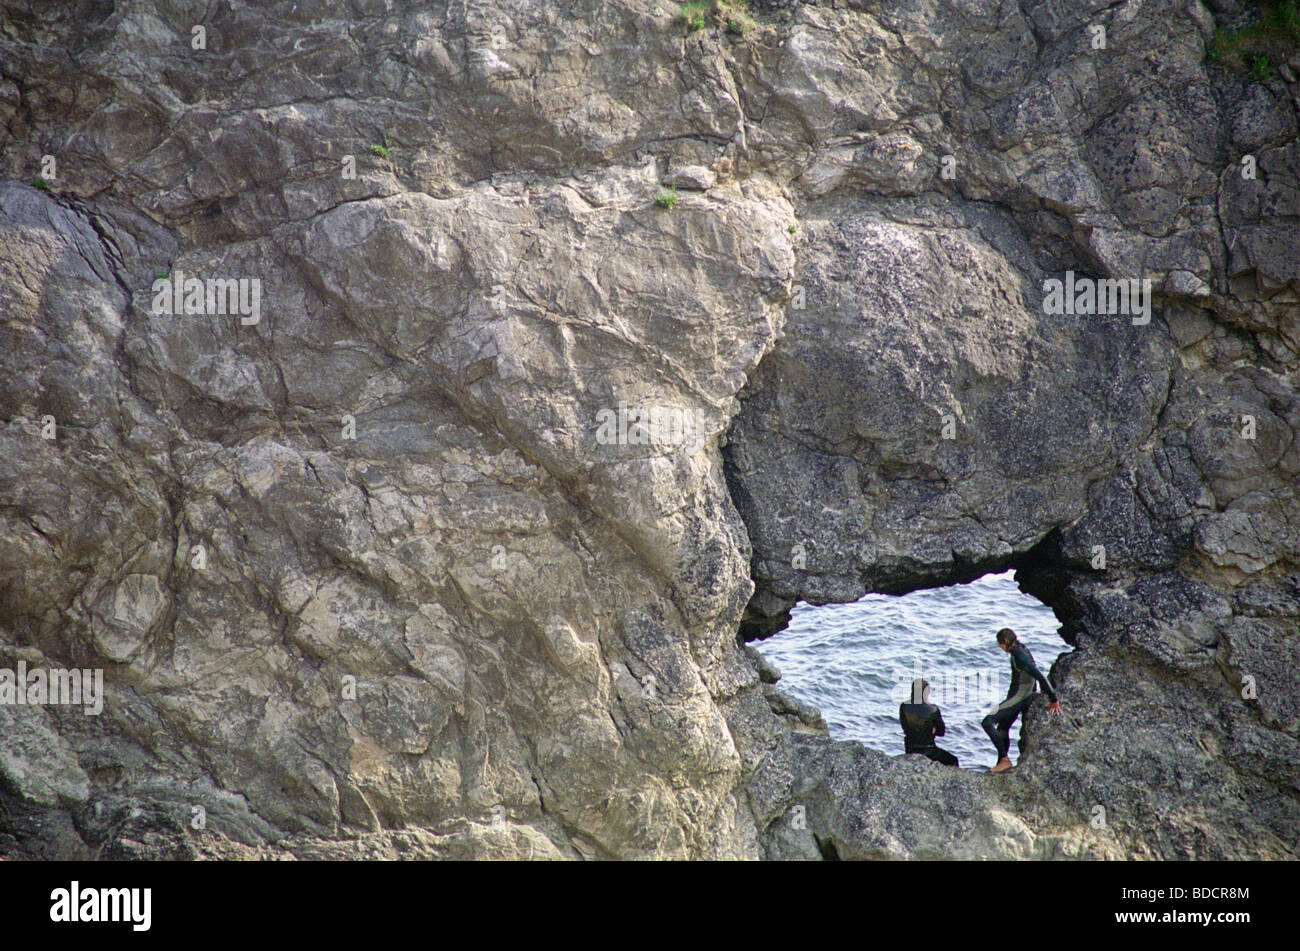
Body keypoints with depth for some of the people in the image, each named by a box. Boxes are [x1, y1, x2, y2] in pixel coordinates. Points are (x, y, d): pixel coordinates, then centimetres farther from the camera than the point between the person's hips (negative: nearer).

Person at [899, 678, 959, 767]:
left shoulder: (904, 707, -6)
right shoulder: (933, 709, -15)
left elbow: (906, 731, 5)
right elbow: (941, 732, -4)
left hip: (910, 751, 5)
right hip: (927, 751, -5)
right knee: (953, 760, 22)